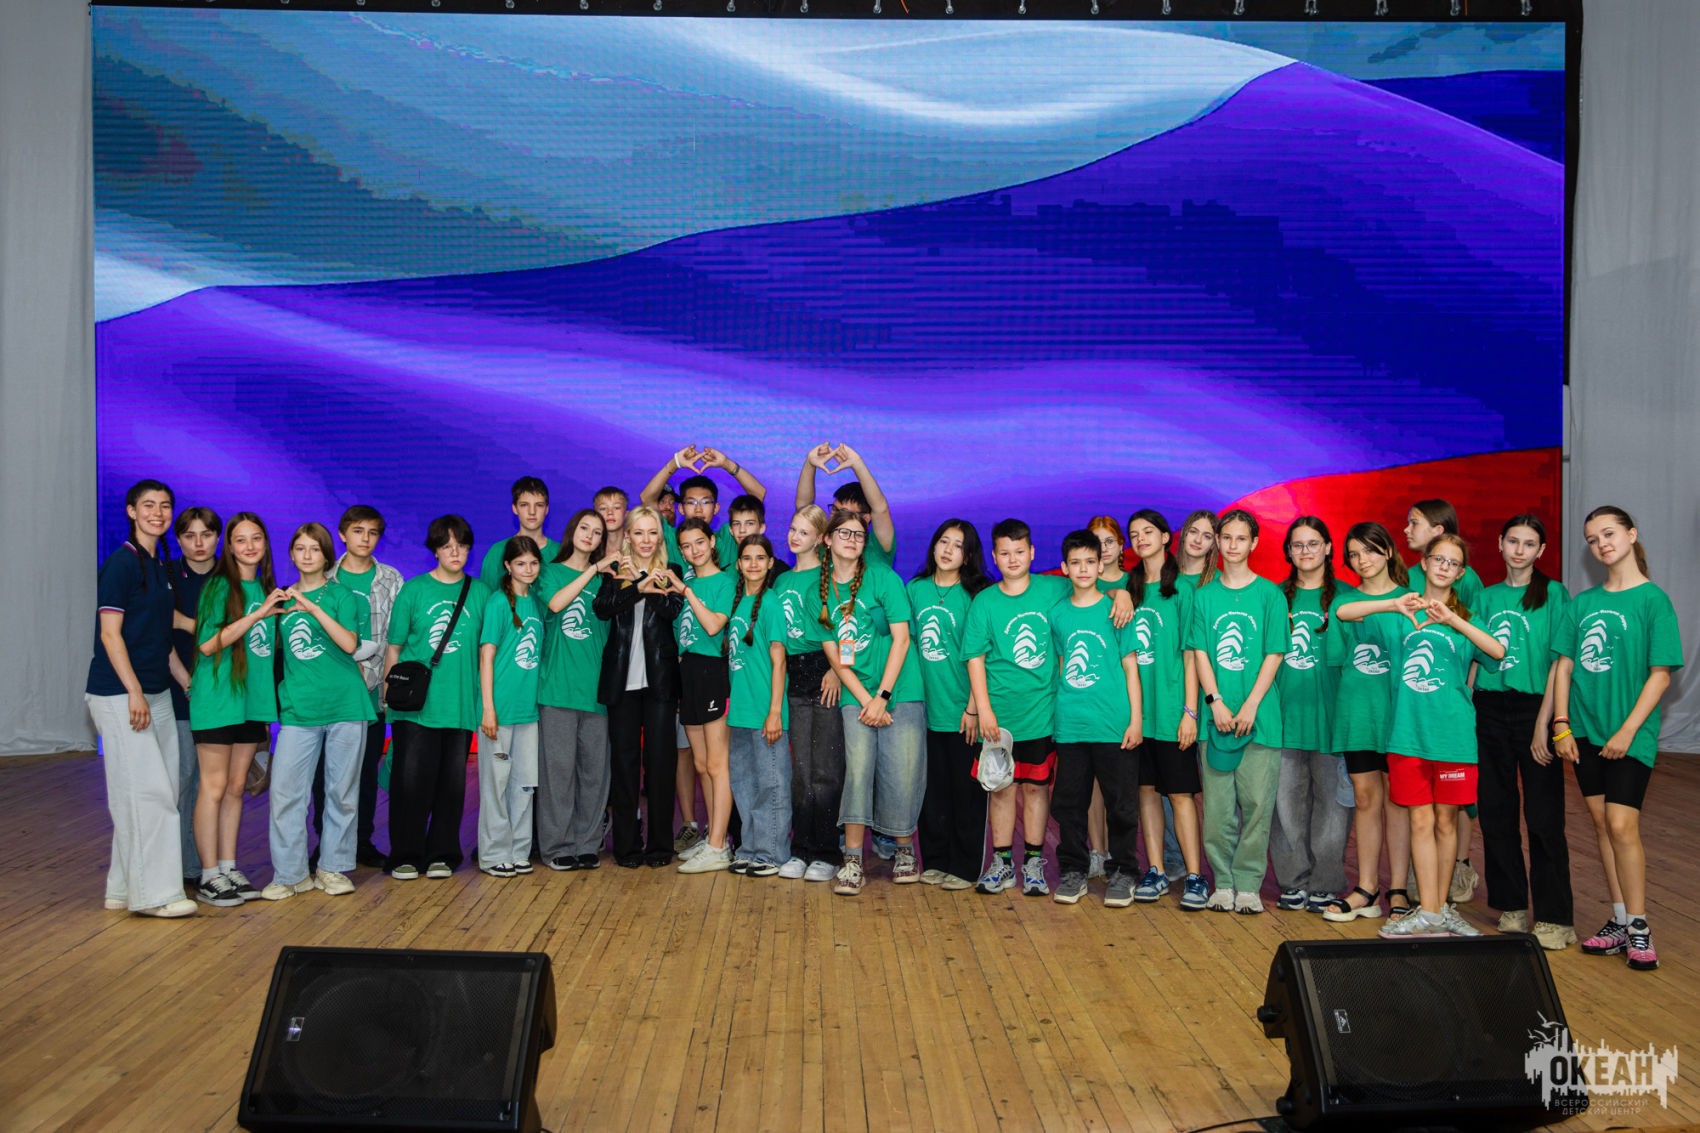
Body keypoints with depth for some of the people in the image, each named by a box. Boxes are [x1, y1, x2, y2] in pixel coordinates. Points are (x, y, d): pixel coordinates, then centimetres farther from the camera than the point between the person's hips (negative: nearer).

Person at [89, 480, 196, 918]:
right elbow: (110, 634, -14)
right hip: (120, 694, -9)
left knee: (159, 791, 10)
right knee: (146, 791, -8)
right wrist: (135, 693, -19)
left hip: (156, 693, 9)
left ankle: (125, 889, 20)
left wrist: (186, 681, 17)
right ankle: (153, 893, -1)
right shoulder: (121, 562, -10)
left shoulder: (161, 567, 15)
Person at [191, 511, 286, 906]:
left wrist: (267, 704, 17)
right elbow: (209, 643, -17)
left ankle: (229, 869, 18)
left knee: (236, 787, 11)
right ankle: (209, 877, 4)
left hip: (253, 700, 6)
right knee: (214, 788, -2)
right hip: (217, 701, -6)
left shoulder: (266, 589, 13)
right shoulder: (219, 587, -7)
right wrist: (258, 613, -21)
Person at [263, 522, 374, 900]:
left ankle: (332, 868, 17)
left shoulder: (340, 595, 4)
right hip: (298, 708, 3)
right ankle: (290, 873, 8)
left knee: (342, 790, 4)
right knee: (285, 790, -4)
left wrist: (313, 608, -17)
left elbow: (350, 644, -13)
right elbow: (278, 651, 23)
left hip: (344, 703, -3)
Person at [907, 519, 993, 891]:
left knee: (966, 789, 3)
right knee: (933, 786, 10)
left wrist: (973, 707, -12)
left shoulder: (974, 595, -5)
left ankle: (964, 866, 13)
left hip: (962, 709, -4)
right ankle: (935, 860, 22)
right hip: (927, 707, 4)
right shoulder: (916, 589, 8)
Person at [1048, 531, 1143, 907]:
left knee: (1121, 803, 4)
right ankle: (1073, 870, 21)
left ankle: (1122, 872, 17)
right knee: (1069, 802, 9)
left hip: (1115, 724, -2)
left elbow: (1130, 667, 1)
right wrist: (1055, 711, 12)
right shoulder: (1057, 614, 7)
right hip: (1069, 725, 3)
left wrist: (1136, 719, -4)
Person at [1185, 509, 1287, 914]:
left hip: (1259, 716, -2)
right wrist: (1216, 701, -8)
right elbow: (1200, 653, 5)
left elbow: (1274, 655, -1)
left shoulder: (1270, 594, 3)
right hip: (1217, 714, 2)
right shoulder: (1205, 595, 9)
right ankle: (1223, 883, 13)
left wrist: (1250, 705, -10)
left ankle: (1248, 884, 7)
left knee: (1257, 802, -2)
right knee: (1218, 805, 3)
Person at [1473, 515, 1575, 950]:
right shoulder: (1486, 597, 12)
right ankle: (1511, 906, 20)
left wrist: (1543, 725, -13)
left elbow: (1559, 664, -6)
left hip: (1534, 708, -4)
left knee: (1544, 816, -4)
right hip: (1489, 710, 4)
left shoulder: (1554, 595, -1)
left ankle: (1553, 917, 5)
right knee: (1495, 811, 7)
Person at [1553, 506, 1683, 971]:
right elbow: (1564, 665, 8)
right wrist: (1561, 723, 0)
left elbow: (1661, 674, -8)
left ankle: (1638, 927, 5)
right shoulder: (1583, 602, 8)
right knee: (1601, 823, 9)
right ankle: (1619, 921, 19)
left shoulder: (1652, 599, -6)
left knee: (1621, 824, -8)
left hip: (1629, 733, -5)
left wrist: (1628, 730, -14)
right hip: (1586, 729, 5)